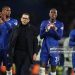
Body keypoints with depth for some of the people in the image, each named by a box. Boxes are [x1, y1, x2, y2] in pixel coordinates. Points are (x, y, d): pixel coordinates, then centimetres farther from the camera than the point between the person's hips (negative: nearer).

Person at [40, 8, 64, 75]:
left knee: (53, 66, 2)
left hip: (54, 48, -1)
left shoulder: (60, 24, 2)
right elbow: (41, 36, 2)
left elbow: (60, 37, -5)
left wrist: (55, 30, -21)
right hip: (45, 48, 1)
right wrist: (46, 30, -16)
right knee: (43, 65, -7)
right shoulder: (44, 23, 6)